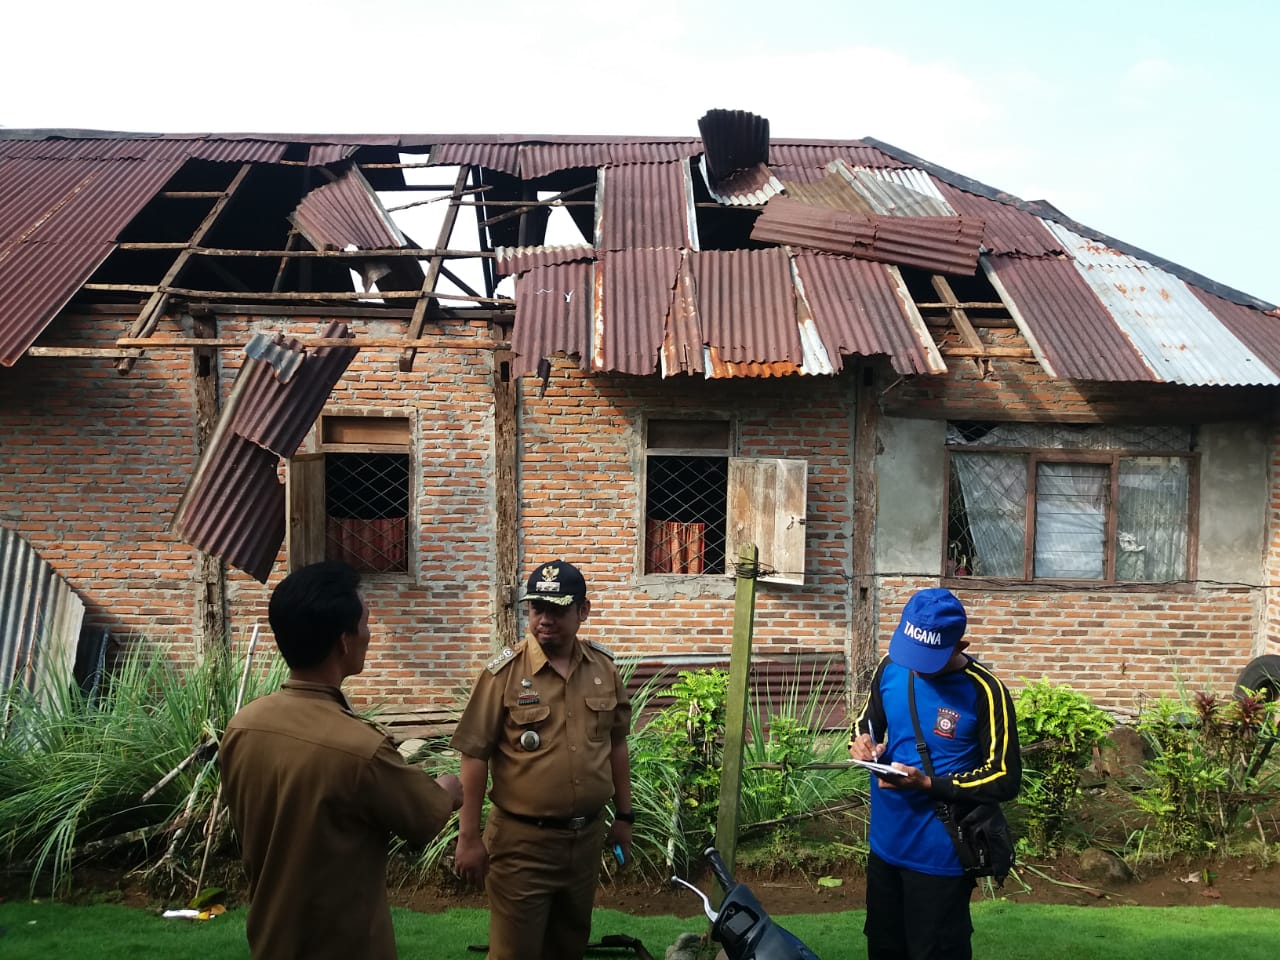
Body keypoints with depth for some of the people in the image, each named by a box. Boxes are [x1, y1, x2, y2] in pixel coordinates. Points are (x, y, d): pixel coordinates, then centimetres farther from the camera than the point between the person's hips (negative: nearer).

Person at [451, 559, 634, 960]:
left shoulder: (603, 666, 0)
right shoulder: (504, 672, -13)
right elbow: (475, 757, -11)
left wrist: (623, 815, 12)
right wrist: (469, 837, -11)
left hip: (586, 836, 4)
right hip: (522, 840, -4)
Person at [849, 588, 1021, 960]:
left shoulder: (983, 692, -19)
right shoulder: (891, 667, -4)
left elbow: (1005, 779, -15)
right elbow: (868, 718, 12)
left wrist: (927, 783, -24)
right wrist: (860, 741, -12)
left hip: (939, 856, -5)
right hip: (885, 844, 6)